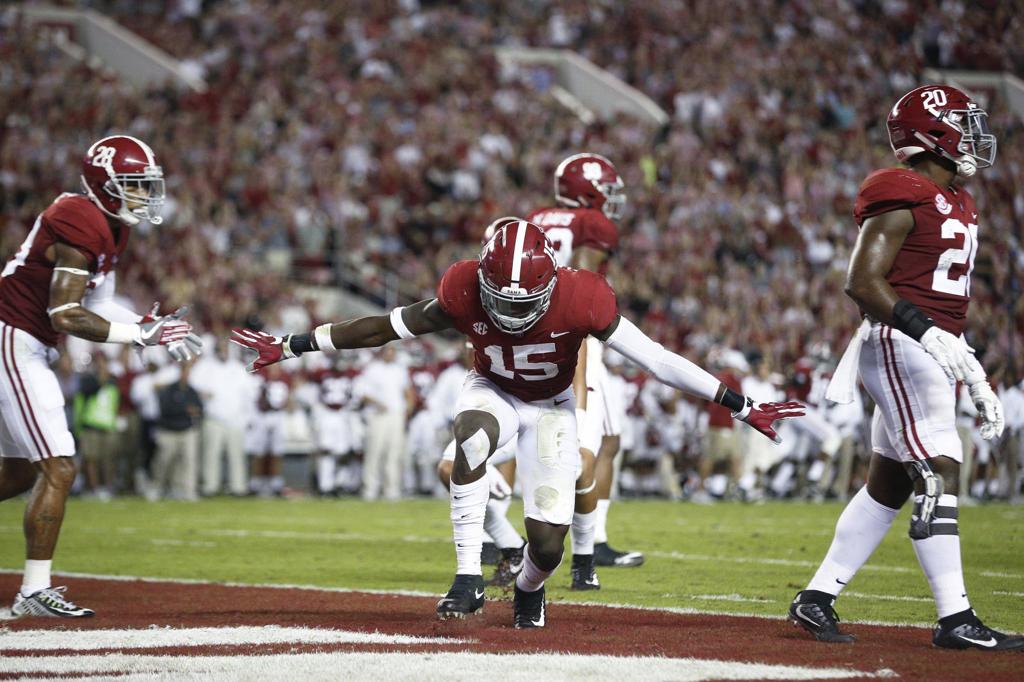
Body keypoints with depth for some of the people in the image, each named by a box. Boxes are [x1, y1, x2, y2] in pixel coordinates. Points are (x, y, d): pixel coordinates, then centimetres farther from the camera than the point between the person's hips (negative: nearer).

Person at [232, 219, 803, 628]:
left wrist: (741, 407, -27)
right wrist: (291, 347, -14)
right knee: (472, 439, -38)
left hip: (553, 407, 0)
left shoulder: (580, 301, -33)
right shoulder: (466, 293, -28)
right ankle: (469, 578, -32)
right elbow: (382, 328, -16)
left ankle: (529, 590, 27)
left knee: (548, 544, -11)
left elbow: (658, 360, -28)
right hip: (493, 392, 1)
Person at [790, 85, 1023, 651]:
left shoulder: (956, 203, 19)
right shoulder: (903, 199, -12)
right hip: (900, 349, -10)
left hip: (931, 351, 10)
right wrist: (928, 333, -26)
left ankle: (817, 599, 18)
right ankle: (954, 619, -12)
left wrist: (977, 381, 20)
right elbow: (862, 283, -18)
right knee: (939, 475, -12)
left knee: (888, 485, 11)